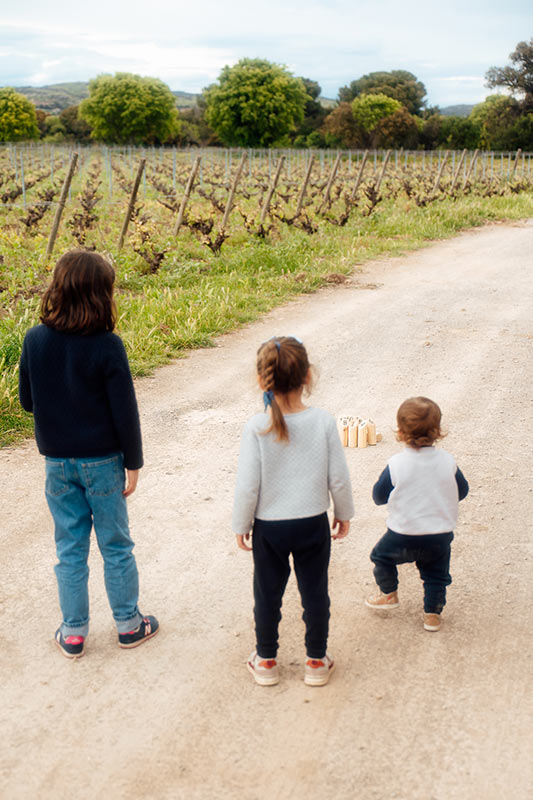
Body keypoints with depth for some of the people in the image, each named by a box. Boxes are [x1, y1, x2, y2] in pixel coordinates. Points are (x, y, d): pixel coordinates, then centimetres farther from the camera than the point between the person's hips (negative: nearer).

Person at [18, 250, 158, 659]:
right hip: (102, 460, -3)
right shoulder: (107, 346, -18)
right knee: (116, 545, 12)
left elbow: (27, 400, 4)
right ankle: (129, 625, 26)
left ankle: (73, 633, 24)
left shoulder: (35, 340, -7)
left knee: (70, 549, 14)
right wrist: (133, 463, -4)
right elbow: (125, 411, -14)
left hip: (57, 461, 3)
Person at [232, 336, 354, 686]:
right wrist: (344, 514, 10)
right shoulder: (323, 421, -14)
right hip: (313, 524, 1)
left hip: (269, 526, 0)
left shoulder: (256, 427, -18)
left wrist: (241, 525, 2)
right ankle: (317, 661, 30)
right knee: (315, 592, 16)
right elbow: (338, 478, -7)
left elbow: (247, 485, -13)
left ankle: (266, 660, 32)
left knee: (268, 593, 17)